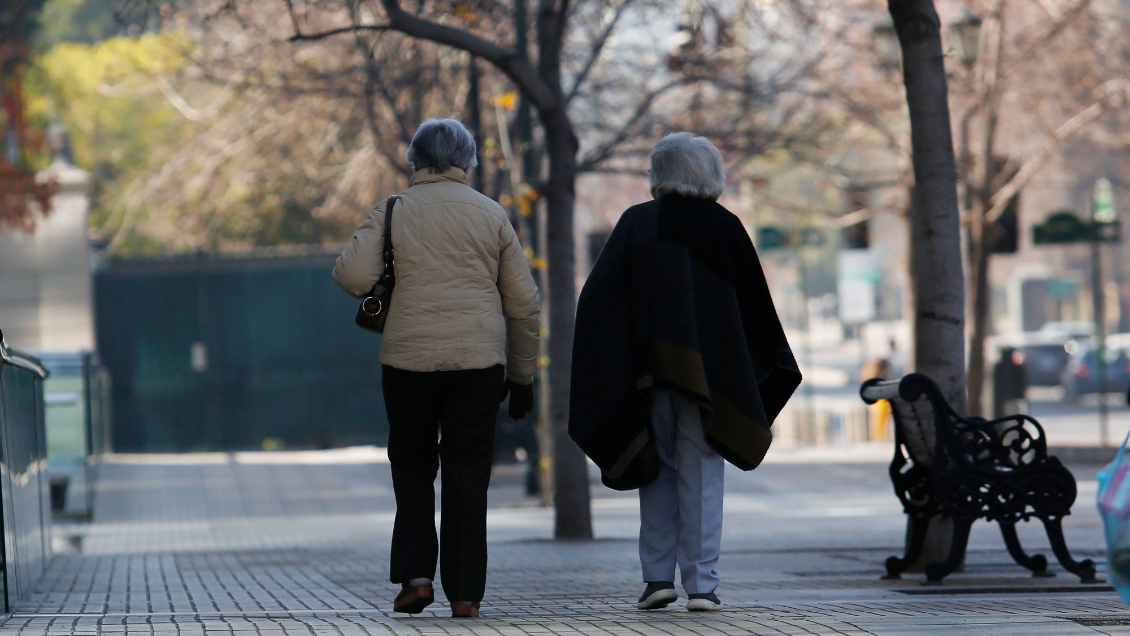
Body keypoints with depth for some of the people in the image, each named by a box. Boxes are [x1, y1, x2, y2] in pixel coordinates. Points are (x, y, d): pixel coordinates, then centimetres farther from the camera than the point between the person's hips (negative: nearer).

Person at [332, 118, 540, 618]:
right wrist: (522, 376, 15)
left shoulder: (393, 211, 2)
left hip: (409, 357, -1)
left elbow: (352, 276, -10)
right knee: (467, 474, 4)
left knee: (412, 466, 13)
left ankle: (416, 574, -1)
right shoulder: (491, 215, 6)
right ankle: (464, 592, 2)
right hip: (479, 360, 1)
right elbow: (523, 302, 7)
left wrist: (390, 289, 13)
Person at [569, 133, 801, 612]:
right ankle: (701, 584, -2)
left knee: (657, 469, 13)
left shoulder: (636, 223, 1)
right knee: (701, 474, 3)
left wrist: (624, 371, 0)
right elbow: (756, 304, 6)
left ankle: (659, 575, 7)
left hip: (648, 369, 0)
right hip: (710, 369, 0)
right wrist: (770, 368, 16)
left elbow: (596, 298, -4)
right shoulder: (725, 227, 2)